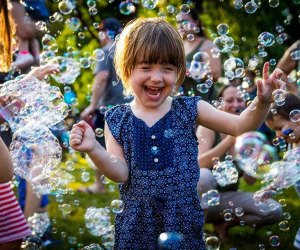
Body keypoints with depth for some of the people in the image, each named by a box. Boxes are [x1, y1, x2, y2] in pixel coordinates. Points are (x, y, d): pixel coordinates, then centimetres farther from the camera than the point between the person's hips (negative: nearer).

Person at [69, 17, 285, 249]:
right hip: (137, 221, 0)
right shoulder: (117, 119, -1)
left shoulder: (189, 109, -2)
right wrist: (94, 149, -22)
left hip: (183, 219, 0)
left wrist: (262, 102, -21)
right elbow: (120, 173, -5)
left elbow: (239, 126, -3)